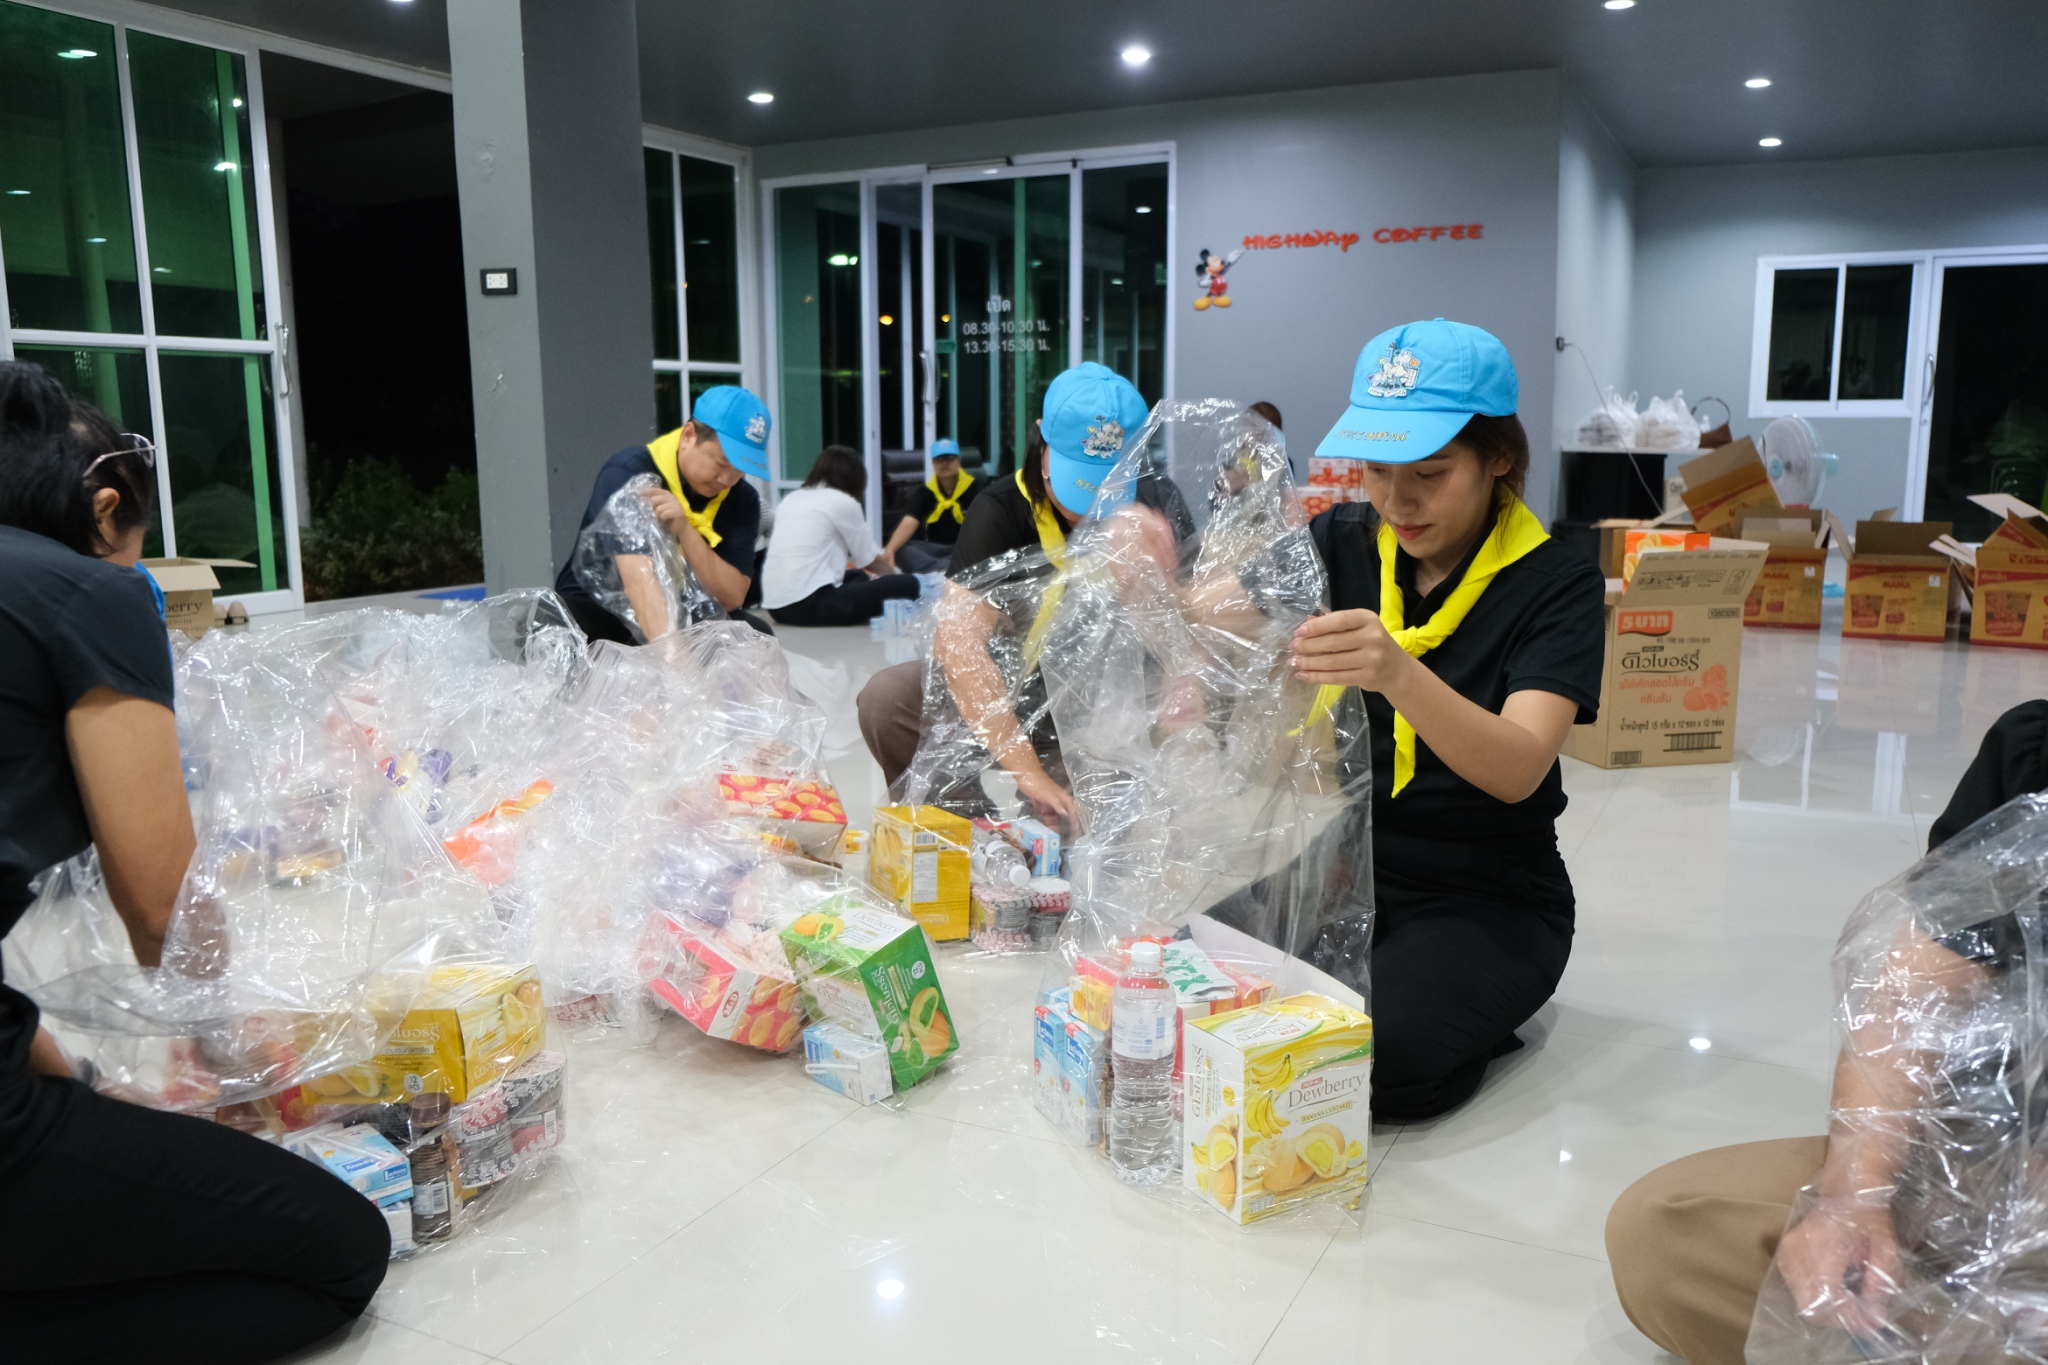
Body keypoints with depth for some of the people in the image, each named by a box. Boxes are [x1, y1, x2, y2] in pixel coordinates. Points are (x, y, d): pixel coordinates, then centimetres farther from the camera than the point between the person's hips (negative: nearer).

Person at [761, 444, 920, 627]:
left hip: (776, 604, 8)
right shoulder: (843, 502, 1)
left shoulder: (790, 499, 22)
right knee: (908, 584, 0)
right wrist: (895, 574, 31)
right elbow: (871, 562, 9)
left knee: (859, 577, 31)